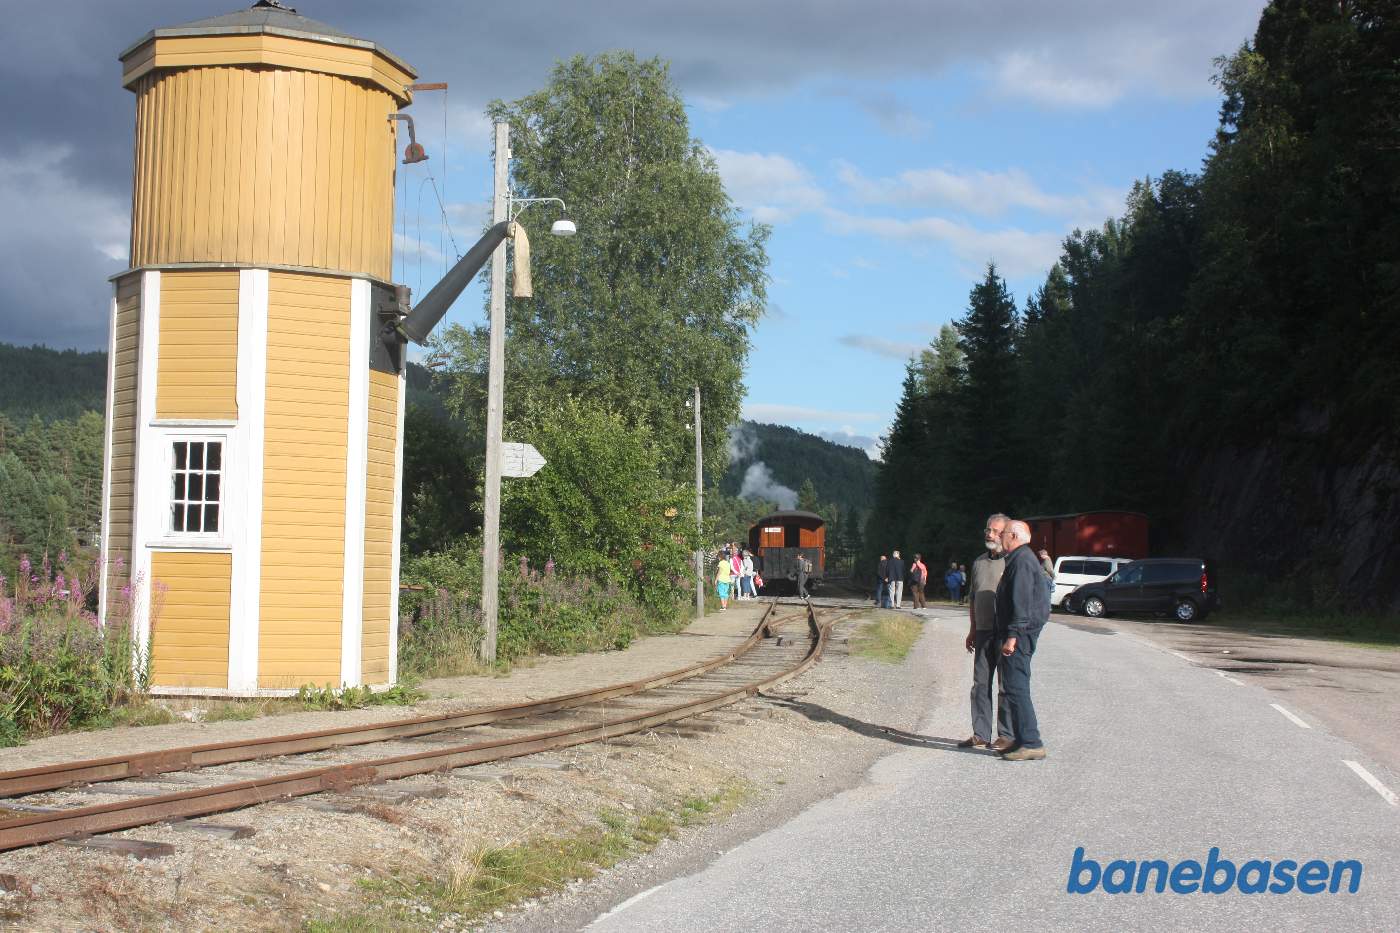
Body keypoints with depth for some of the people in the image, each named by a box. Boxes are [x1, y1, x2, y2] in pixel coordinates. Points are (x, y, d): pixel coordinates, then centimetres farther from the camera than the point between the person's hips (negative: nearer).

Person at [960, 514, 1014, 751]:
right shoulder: (979, 562, 15)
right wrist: (972, 630, 19)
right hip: (983, 632, 7)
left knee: (1006, 685, -1)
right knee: (981, 684, 9)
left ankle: (1007, 735, 5)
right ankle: (980, 734, 15)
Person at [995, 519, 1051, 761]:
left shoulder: (1022, 560, -14)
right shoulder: (1020, 559, 20)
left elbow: (1022, 601, -22)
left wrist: (1012, 636, -24)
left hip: (1020, 632, -11)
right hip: (1022, 634, 11)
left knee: (1016, 687, -11)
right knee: (1015, 687, 13)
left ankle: (1031, 743, -12)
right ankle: (1022, 740, 17)